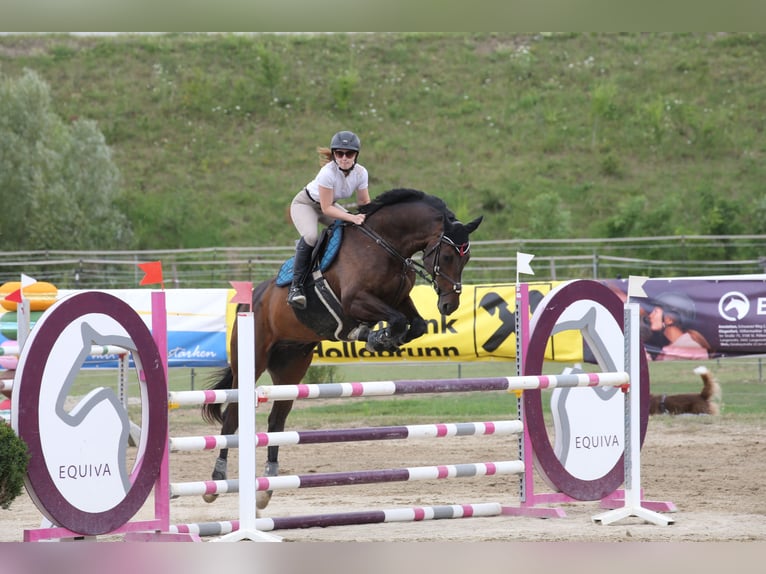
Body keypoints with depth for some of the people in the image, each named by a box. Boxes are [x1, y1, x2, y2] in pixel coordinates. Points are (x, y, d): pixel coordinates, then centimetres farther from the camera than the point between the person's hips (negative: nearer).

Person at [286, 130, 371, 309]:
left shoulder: (361, 173, -19)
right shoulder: (328, 173, -36)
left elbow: (364, 204, -7)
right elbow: (326, 208, -32)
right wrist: (352, 218, -43)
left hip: (329, 205, 7)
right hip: (305, 204, -7)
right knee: (311, 236, -34)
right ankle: (296, 286, -25)